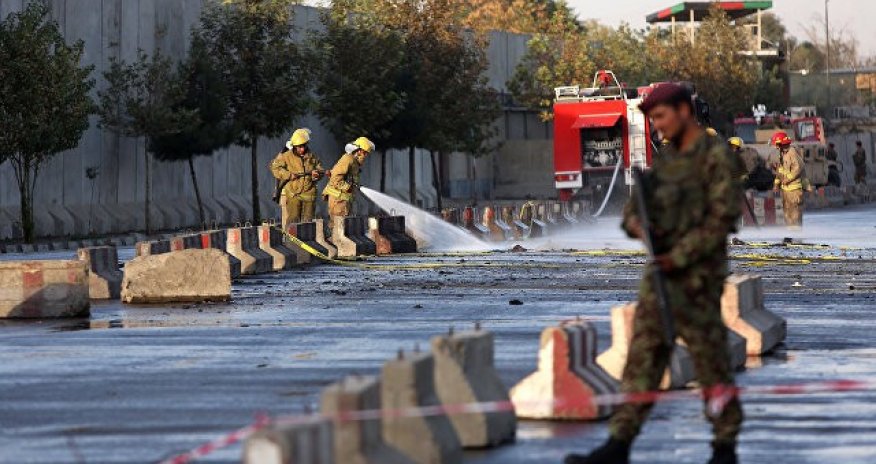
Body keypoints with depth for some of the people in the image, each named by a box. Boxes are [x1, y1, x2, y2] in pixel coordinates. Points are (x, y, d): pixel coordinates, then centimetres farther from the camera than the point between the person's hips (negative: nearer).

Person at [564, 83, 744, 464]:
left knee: (710, 362, 0)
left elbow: (723, 218, -17)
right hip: (660, 275, 8)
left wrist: (679, 257, -19)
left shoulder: (717, 157, -10)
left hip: (697, 277, -8)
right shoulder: (668, 161, 16)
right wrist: (635, 223, -9)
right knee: (642, 360, 2)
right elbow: (634, 207, 16)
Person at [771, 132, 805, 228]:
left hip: (794, 186, -9)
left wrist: (788, 178, -18)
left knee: (795, 208, -7)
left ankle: (796, 227, -5)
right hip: (785, 187, 9)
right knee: (787, 208, 13)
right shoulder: (782, 153, 14)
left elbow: (798, 168, -20)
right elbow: (779, 169, 22)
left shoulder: (792, 152, -14)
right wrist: (777, 182, 12)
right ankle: (789, 226, 19)